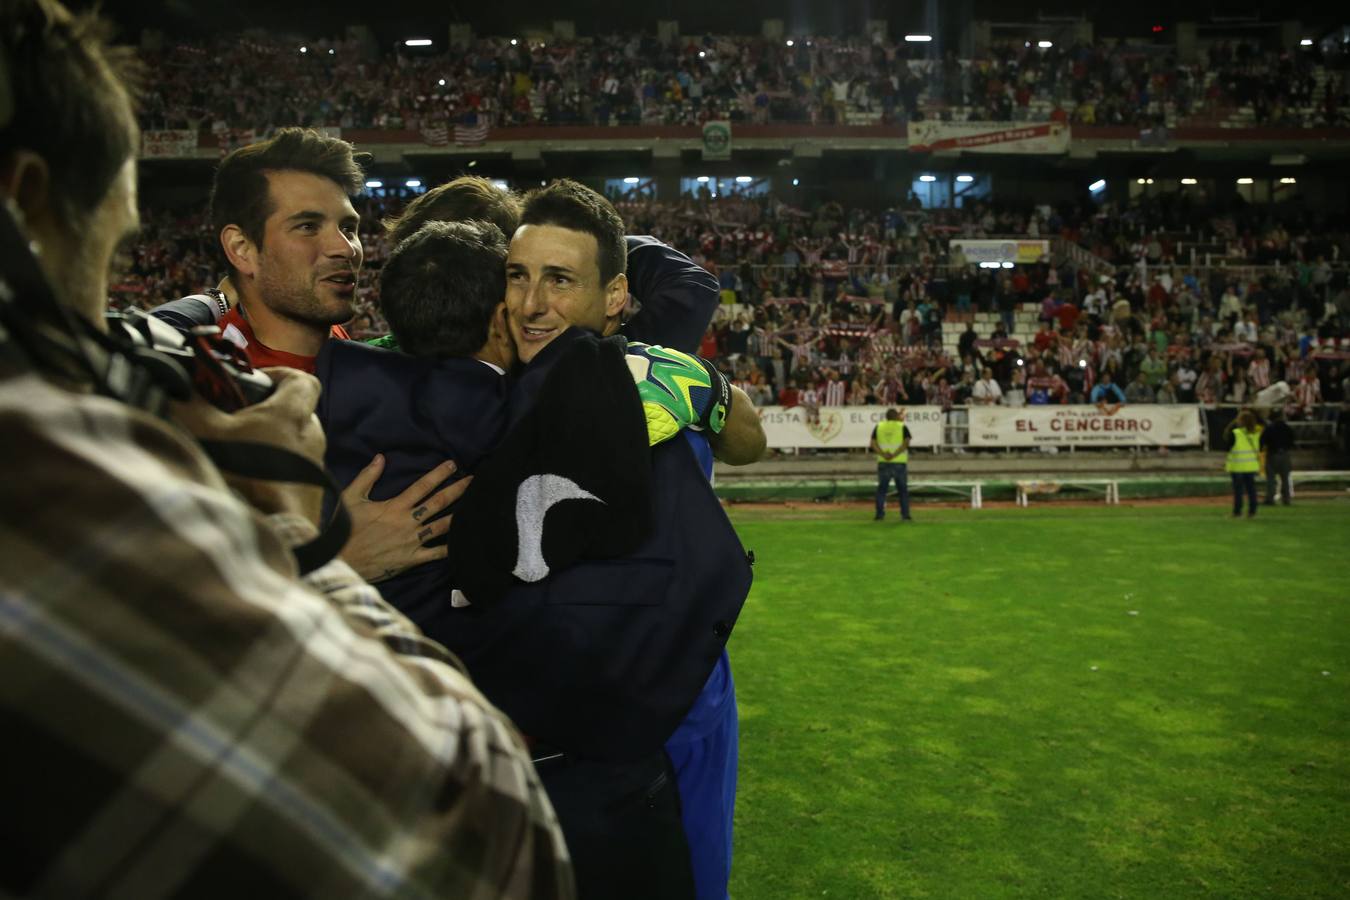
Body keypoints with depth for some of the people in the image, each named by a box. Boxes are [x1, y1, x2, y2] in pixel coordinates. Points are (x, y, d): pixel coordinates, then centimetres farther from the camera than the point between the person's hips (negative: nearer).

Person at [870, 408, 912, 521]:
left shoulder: (879, 427, 7)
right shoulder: (902, 427, 1)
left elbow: (873, 444, -4)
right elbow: (906, 443, -13)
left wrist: (884, 455, -14)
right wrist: (894, 455, -18)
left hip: (883, 462, 2)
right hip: (899, 462, -2)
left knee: (881, 488, 10)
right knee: (903, 489, 8)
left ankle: (879, 514, 4)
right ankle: (905, 515, 6)